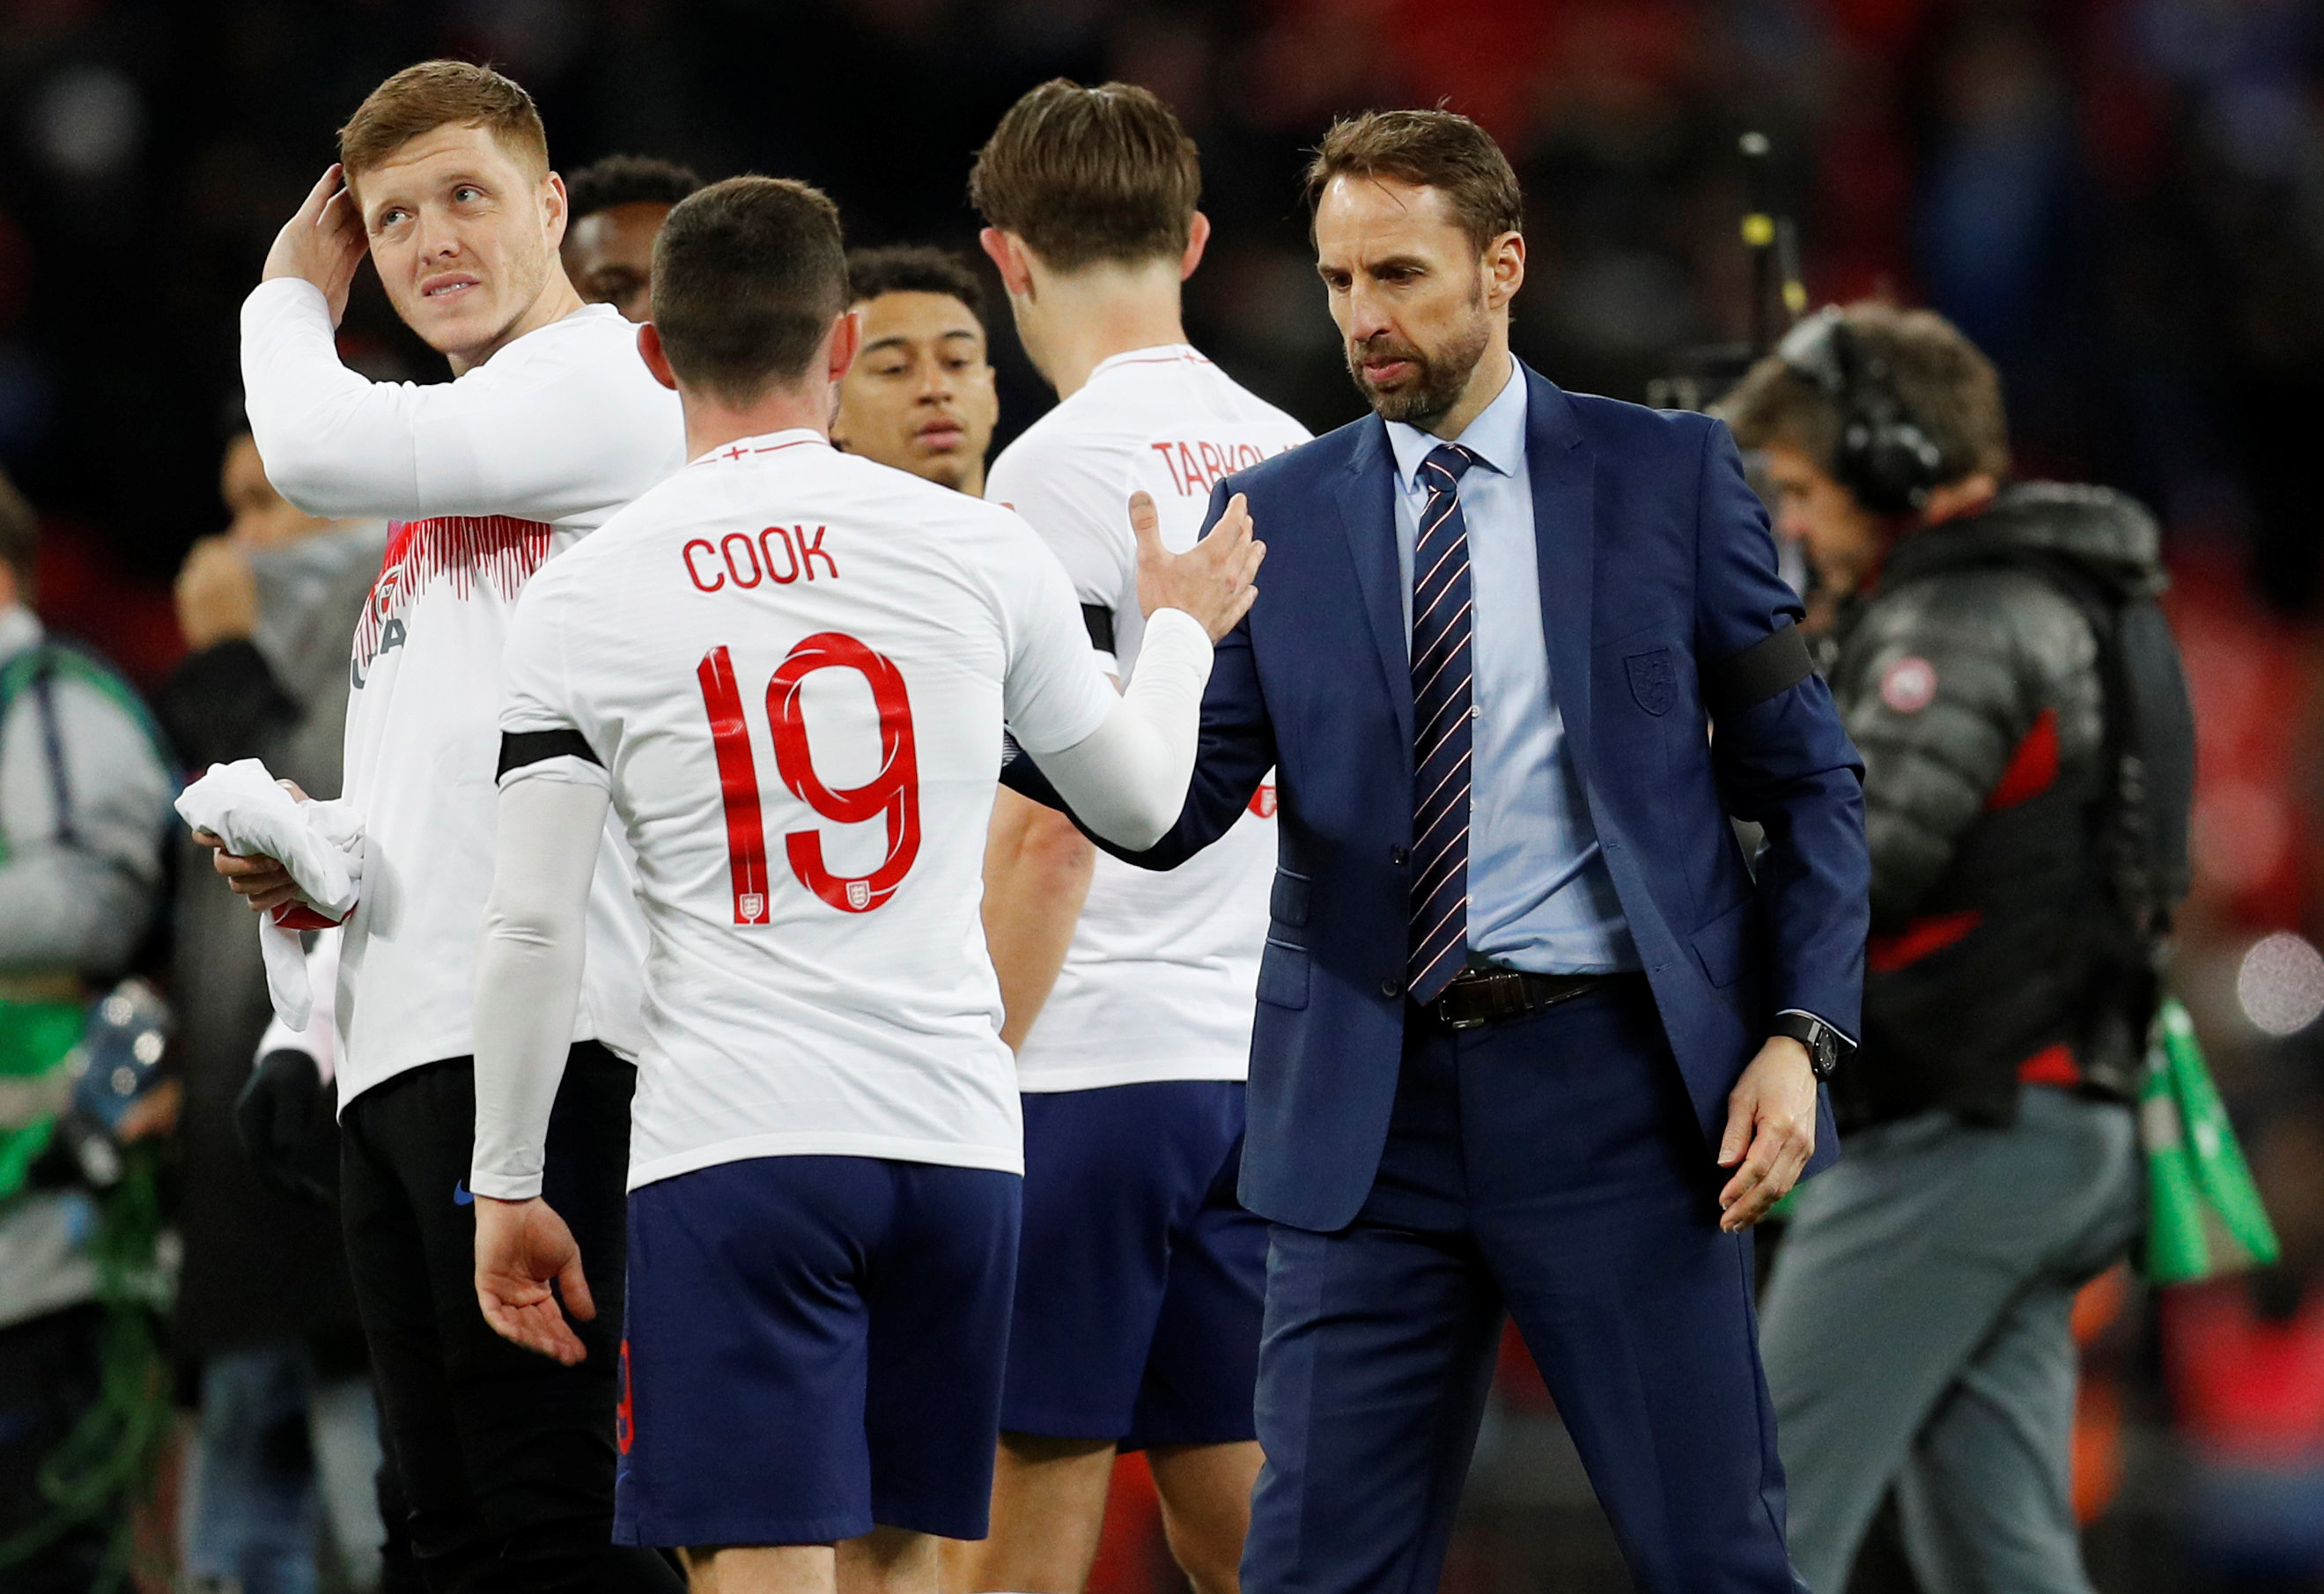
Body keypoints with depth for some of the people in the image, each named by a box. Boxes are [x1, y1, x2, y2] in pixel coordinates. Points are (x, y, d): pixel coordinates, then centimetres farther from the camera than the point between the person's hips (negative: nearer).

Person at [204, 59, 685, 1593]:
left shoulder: (606, 378, -3)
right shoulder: (458, 457, 27)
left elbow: (321, 449, -16)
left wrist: (287, 296, 5)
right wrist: (311, 865, 13)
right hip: (395, 1043, 10)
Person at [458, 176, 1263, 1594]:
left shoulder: (585, 599, -2)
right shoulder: (979, 549, 3)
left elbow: (533, 928, -3)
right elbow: (1140, 802, 19)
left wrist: (508, 1189, 6)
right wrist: (1183, 634, 39)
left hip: (732, 1144, -3)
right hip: (955, 1132, 3)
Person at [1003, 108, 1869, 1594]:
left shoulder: (1668, 477, 4)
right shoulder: (1277, 515, 8)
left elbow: (1808, 778, 6)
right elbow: (1175, 805, 0)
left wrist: (1800, 1034, -6)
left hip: (1614, 1084, -2)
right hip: (1372, 1113, 2)